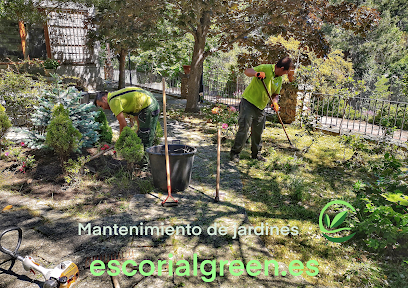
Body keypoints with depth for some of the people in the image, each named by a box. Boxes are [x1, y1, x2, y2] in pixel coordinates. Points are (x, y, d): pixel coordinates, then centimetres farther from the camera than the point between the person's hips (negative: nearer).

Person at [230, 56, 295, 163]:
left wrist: (275, 102, -3)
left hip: (260, 107, 7)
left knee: (258, 131, 10)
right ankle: (235, 153, 4)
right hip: (248, 102, -7)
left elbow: (275, 94, 19)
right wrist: (256, 73, -36)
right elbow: (247, 71, -14)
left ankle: (256, 154, 25)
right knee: (244, 128, -8)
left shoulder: (279, 79, 10)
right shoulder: (265, 68, -11)